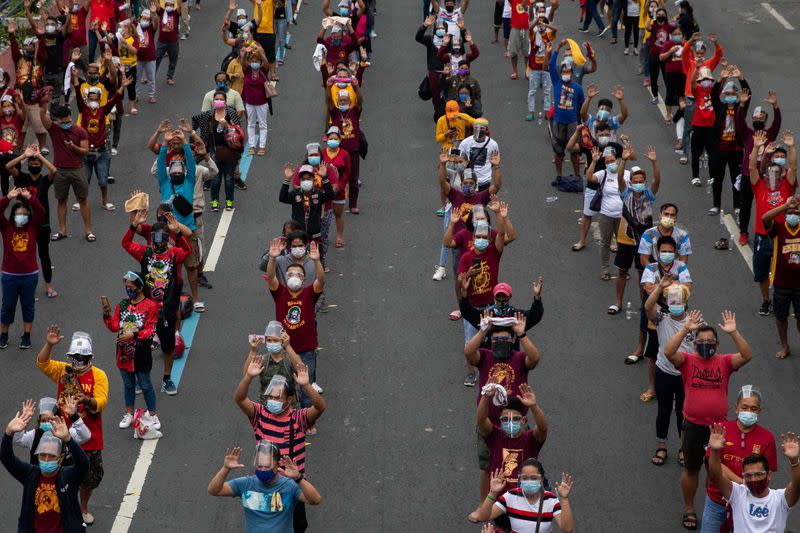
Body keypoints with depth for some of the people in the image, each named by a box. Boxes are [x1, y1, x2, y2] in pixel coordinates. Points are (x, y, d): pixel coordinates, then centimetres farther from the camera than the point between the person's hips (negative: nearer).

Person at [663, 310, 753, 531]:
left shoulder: (725, 362, -4)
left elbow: (747, 355, -19)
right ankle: (689, 509, 30)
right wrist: (685, 329, -31)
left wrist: (733, 332, -30)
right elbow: (668, 352, -25)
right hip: (693, 425, -1)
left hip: (718, 425, 1)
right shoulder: (687, 361, -7)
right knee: (691, 469, 14)